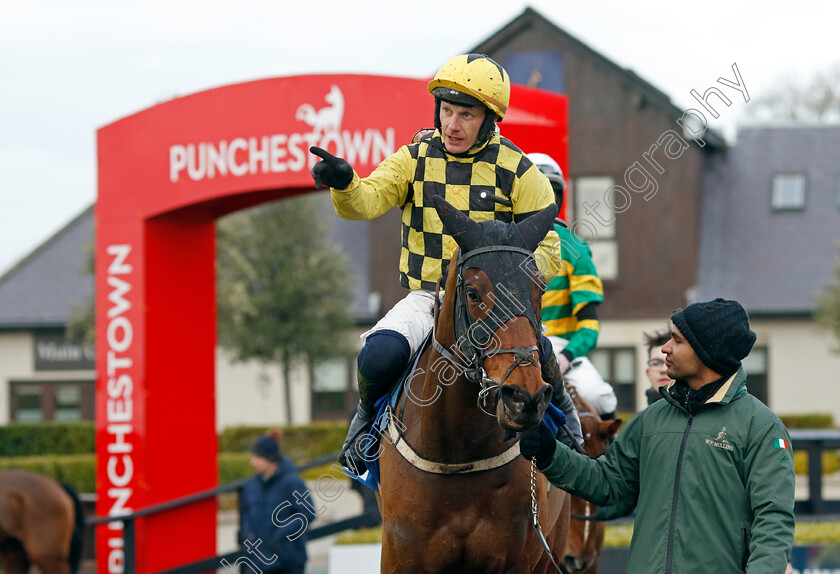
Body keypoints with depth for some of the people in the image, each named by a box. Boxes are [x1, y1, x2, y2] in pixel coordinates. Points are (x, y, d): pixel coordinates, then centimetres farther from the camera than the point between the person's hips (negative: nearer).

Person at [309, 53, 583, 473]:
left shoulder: (518, 171, -1)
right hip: (425, 297, 1)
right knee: (379, 356, -28)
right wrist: (344, 183, -37)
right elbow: (368, 200, -13)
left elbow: (546, 251, 0)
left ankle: (558, 407, 7)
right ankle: (369, 416, 9)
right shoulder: (414, 159, 3)